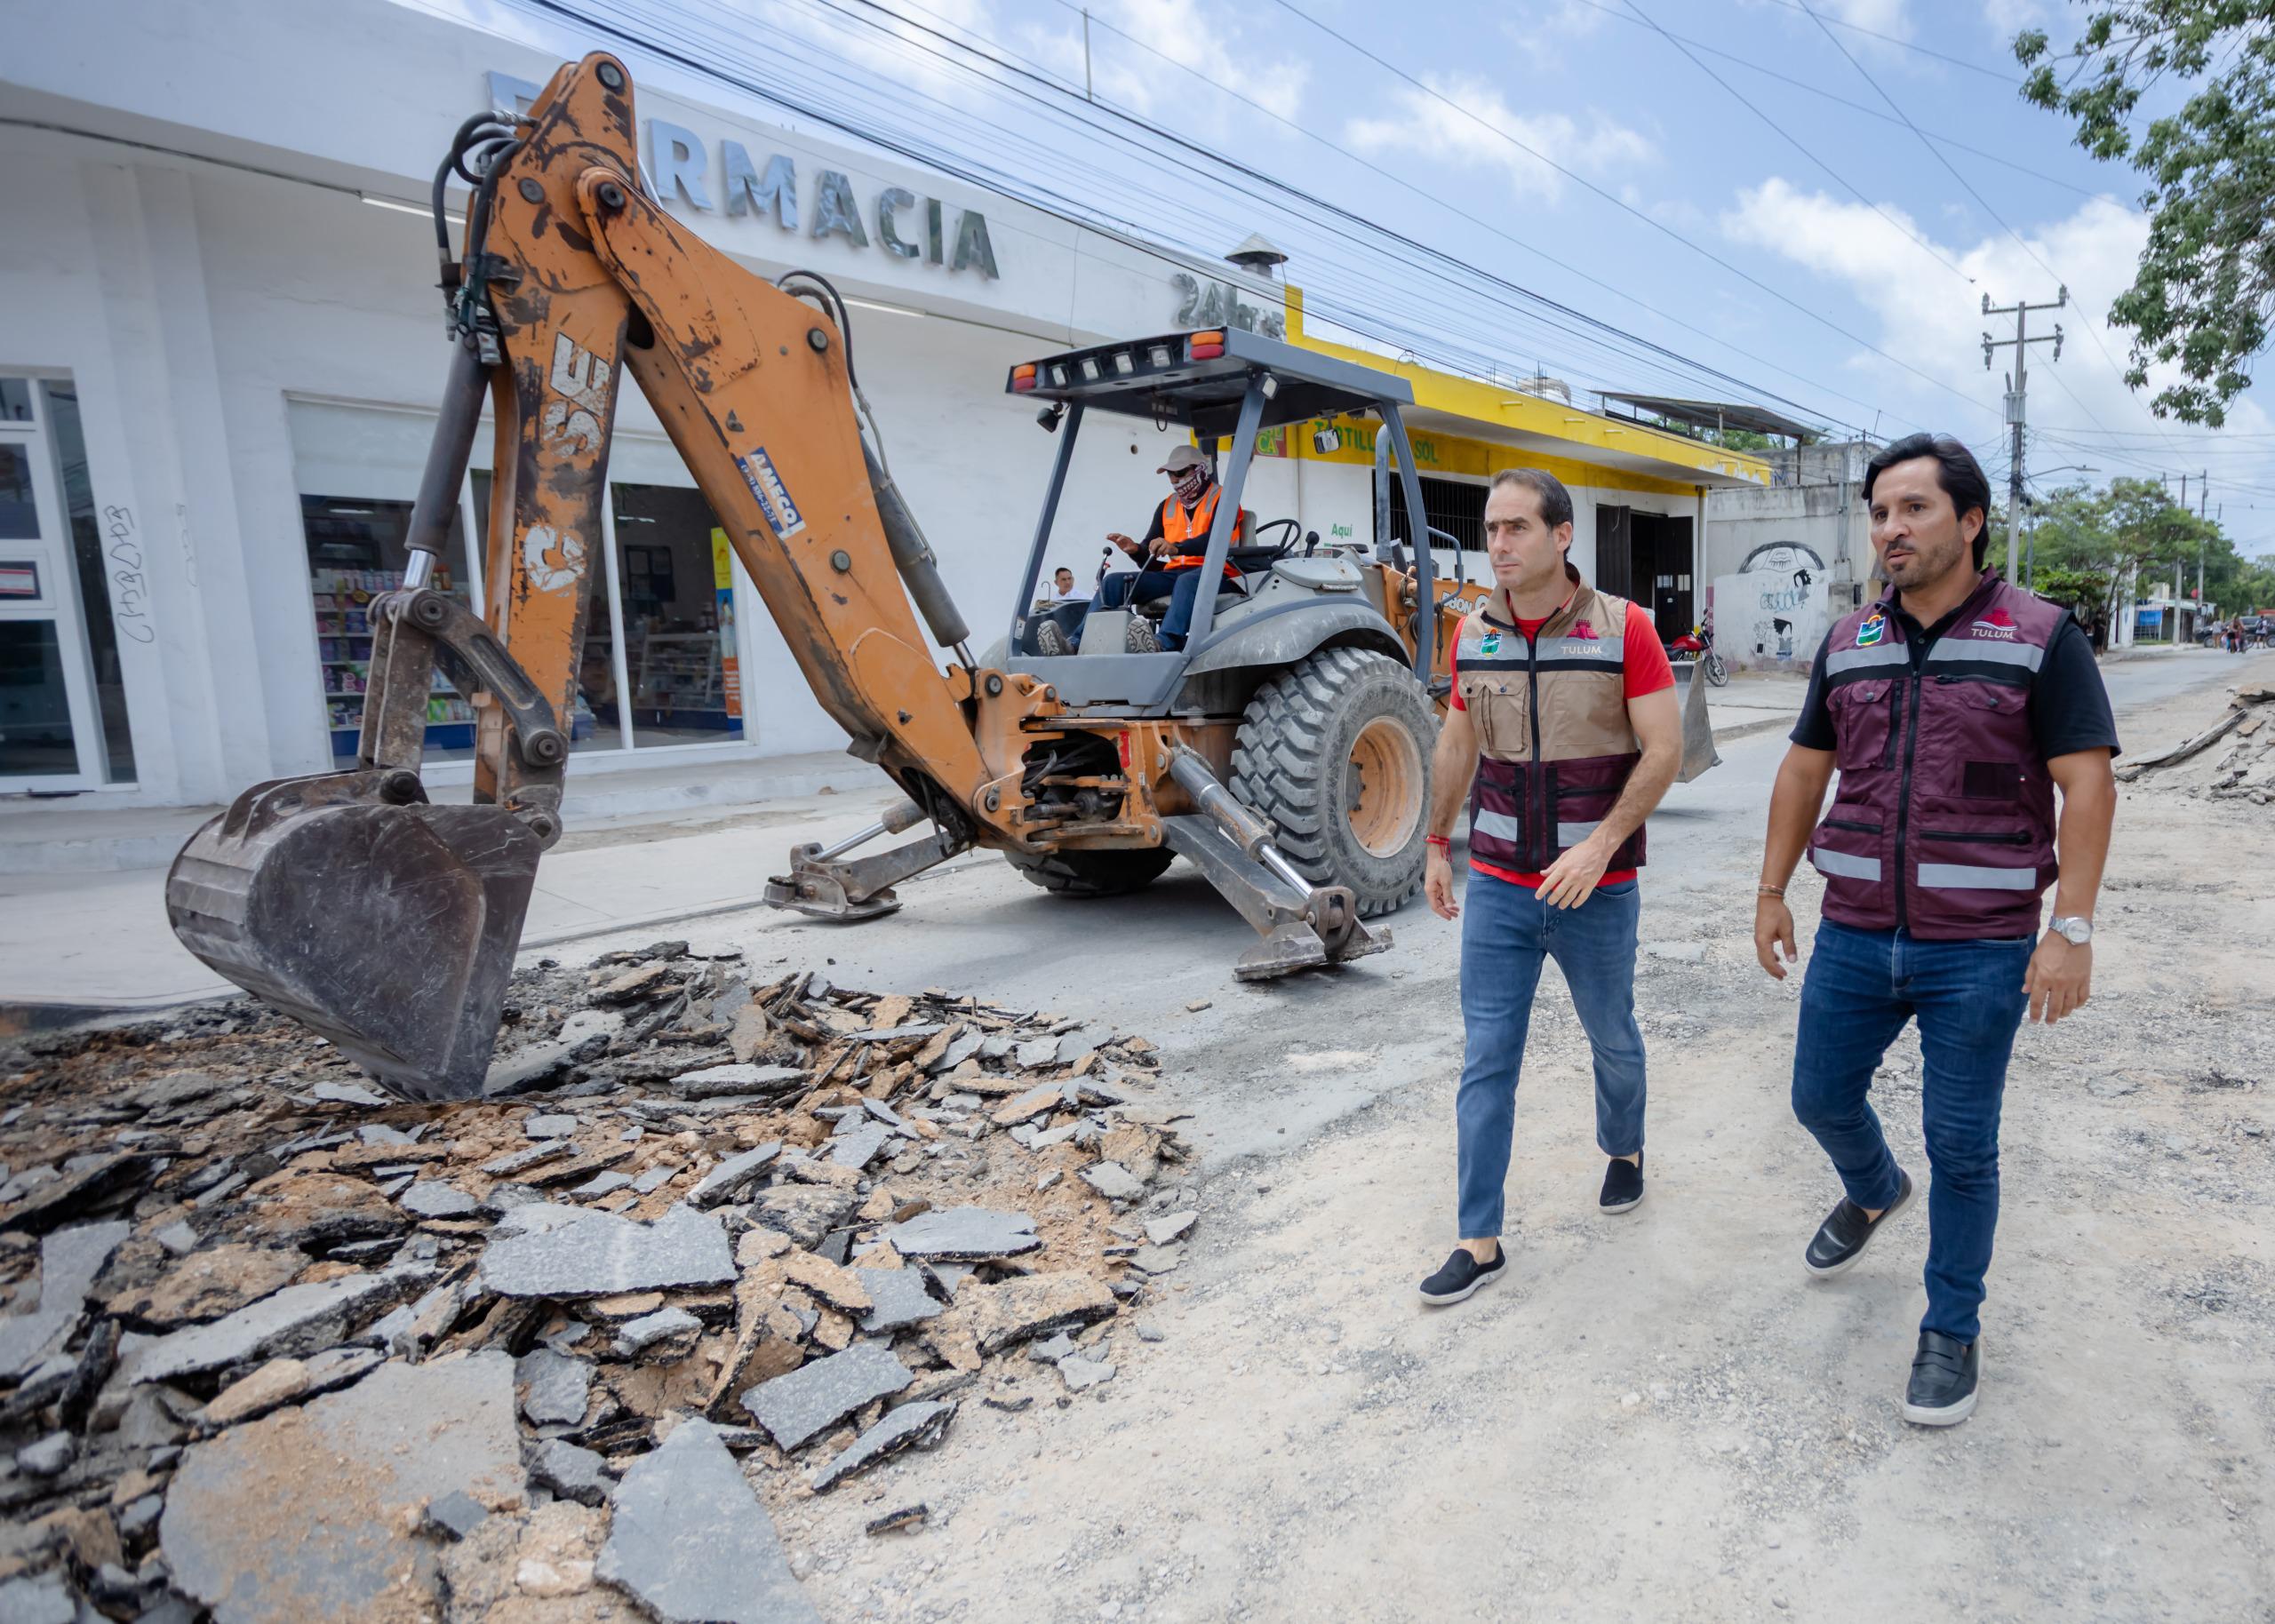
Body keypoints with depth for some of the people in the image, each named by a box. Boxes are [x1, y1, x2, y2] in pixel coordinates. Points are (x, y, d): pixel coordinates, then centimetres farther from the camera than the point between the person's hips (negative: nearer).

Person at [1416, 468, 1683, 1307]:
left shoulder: (1624, 629, -10)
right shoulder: (1474, 633, 1)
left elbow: (1663, 750, -11)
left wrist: (1599, 844, -21)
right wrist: (1437, 845, 14)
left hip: (1597, 889, -2)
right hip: (1497, 888, 3)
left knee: (1612, 1037, 19)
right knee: (1486, 1061, 3)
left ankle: (1624, 1151, 49)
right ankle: (1479, 1243, 12)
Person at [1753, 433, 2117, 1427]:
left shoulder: (2041, 638, -6)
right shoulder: (1849, 644, 7)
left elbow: (2087, 787, -10)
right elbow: (1804, 771, 12)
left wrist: (2071, 927, -17)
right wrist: (1772, 891, 10)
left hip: (1980, 950, -4)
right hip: (1854, 936, 4)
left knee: (1960, 1148, 6)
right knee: (1821, 1099, 15)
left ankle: (1953, 1329, 26)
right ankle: (1873, 1193, 49)